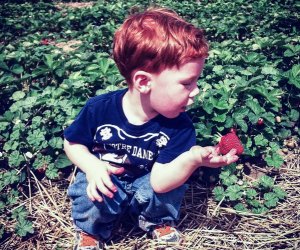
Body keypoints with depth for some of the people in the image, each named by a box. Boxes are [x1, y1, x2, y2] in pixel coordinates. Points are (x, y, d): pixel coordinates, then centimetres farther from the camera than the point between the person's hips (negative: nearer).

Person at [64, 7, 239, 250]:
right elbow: (72, 143, -4)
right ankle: (91, 230, 6)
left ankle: (158, 221, 9)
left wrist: (192, 159, -49)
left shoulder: (179, 125, -22)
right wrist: (92, 166, -25)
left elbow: (159, 182, -29)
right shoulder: (99, 108, -21)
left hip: (146, 189, 1)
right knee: (92, 197, -32)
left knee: (173, 187, -28)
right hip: (107, 184, -1)